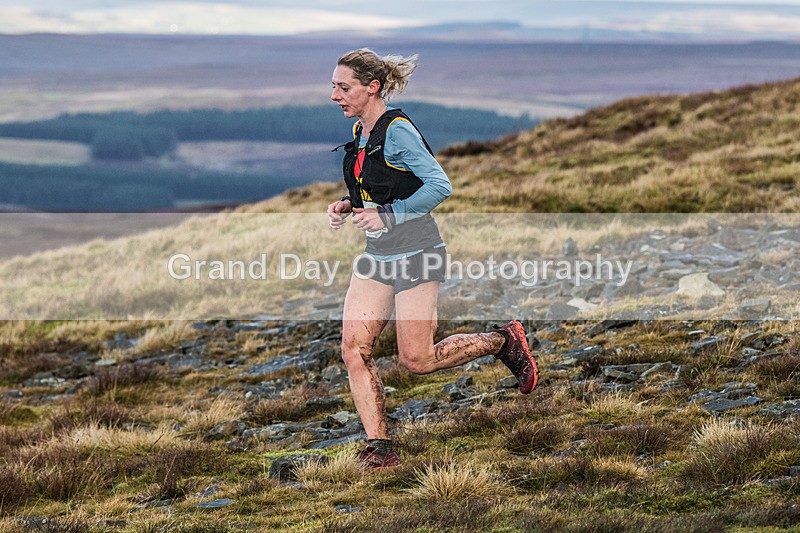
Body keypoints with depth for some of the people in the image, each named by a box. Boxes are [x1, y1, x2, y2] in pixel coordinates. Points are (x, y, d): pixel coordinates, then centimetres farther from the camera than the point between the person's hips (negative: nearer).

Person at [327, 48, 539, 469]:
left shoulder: (396, 130, -17)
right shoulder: (360, 132, 9)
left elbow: (439, 186, -21)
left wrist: (388, 215, -24)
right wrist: (348, 207, 4)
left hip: (415, 253, -8)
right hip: (376, 256, 8)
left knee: (416, 360, -5)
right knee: (353, 349, -4)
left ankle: (503, 342, 17)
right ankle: (379, 449, 2)